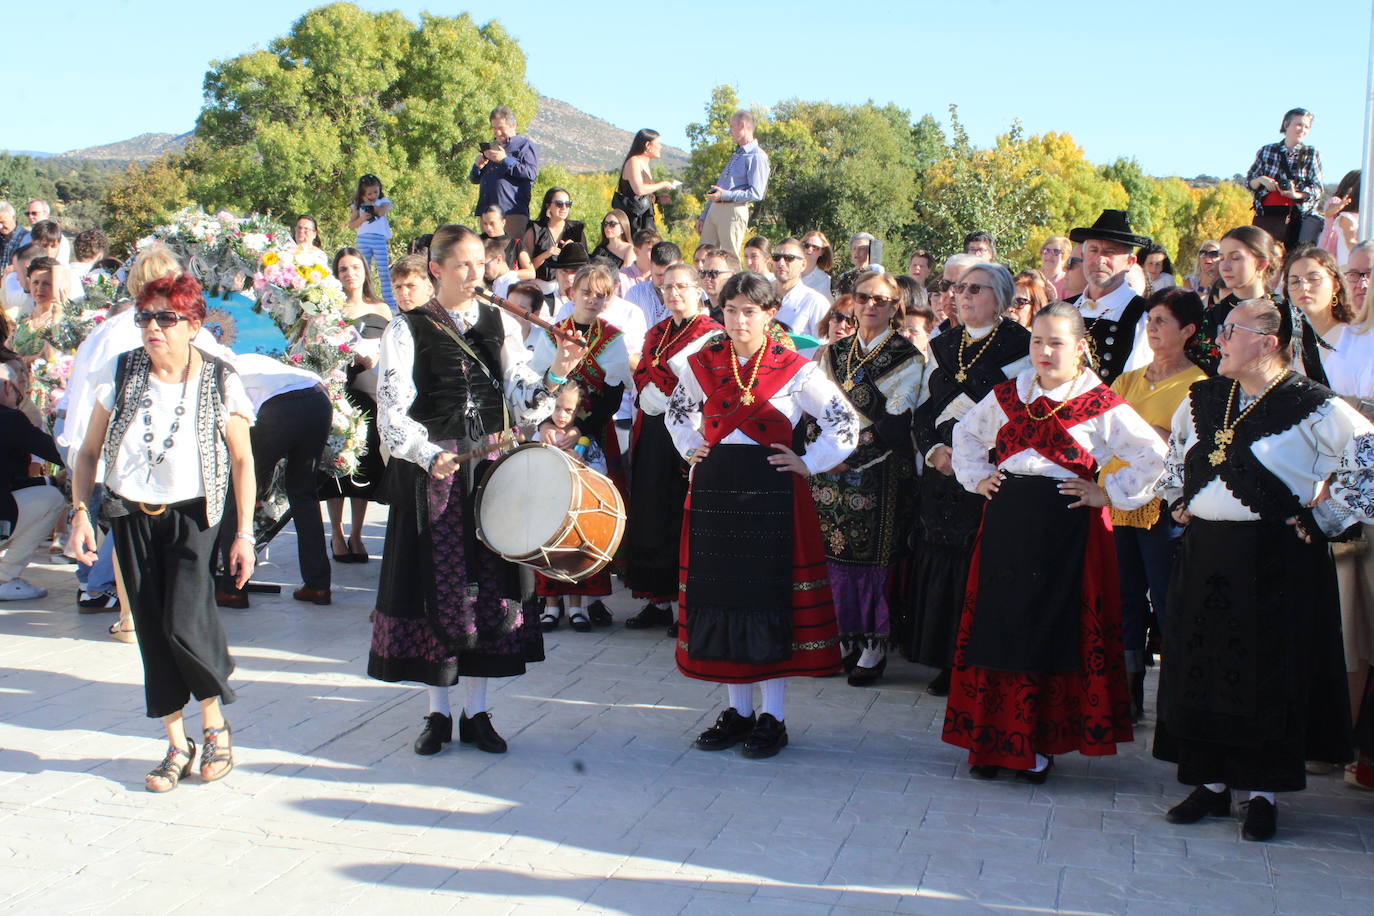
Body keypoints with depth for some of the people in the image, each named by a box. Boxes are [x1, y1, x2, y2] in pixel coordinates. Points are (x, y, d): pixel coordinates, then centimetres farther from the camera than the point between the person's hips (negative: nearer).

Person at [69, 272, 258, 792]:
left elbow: (242, 460, -3)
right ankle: (177, 745, 19)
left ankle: (215, 725, 10)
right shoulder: (120, 376, -2)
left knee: (184, 626, -17)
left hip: (191, 515, -3)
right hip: (131, 515, 3)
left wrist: (244, 534, -6)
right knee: (152, 632, 5)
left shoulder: (219, 382, -8)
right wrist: (80, 512, -4)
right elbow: (89, 452, 7)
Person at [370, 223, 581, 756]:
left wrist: (554, 374, -14)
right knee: (436, 586, 3)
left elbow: (520, 403, 4)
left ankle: (477, 712, 16)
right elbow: (393, 412, -9)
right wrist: (429, 454, -24)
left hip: (493, 468, 2)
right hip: (431, 474, -2)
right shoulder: (407, 329, 0)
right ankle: (438, 712, 17)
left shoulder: (501, 325, 8)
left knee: (489, 582, 4)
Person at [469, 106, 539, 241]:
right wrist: (477, 166, 3)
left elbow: (531, 173, -10)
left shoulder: (524, 145, 7)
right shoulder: (491, 146, 26)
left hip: (512, 211, -6)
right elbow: (474, 179, 26)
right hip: (485, 210, 7)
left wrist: (505, 160, -13)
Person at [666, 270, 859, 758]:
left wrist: (809, 464, -3)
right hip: (715, 488, 4)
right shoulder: (703, 363, 6)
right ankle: (738, 710, 18)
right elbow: (677, 410, 26)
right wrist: (692, 449, 12)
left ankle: (773, 717, 9)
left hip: (771, 490, -4)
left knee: (772, 594, -1)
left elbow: (846, 422, -1)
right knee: (720, 593, 6)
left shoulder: (794, 368, -4)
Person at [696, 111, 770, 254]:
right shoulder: (735, 155, 25)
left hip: (733, 211, -9)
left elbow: (756, 193, -16)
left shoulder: (757, 157, -6)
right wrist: (703, 217, 23)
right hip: (714, 209, 9)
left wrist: (726, 195, -21)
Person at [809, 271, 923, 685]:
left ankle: (875, 646, 7)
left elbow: (895, 424, -10)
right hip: (831, 469, 4)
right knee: (834, 553, 4)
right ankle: (845, 641, 16)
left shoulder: (907, 358, -2)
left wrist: (854, 458, -15)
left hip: (879, 471, -4)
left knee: (873, 555, -3)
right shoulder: (834, 353, 13)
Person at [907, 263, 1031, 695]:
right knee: (943, 560, 5)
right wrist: (933, 449, -2)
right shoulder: (943, 346, 17)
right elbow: (924, 407, 16)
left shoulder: (1018, 346, -1)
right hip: (942, 471, 5)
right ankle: (949, 663, 13)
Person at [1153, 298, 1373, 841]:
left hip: (1275, 563, -6)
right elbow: (1174, 454, 28)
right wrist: (1178, 502, 18)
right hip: (1204, 556, 6)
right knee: (1199, 669, 8)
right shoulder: (1201, 399, 9)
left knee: (1267, 673, 1)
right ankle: (1211, 783, 21)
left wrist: (1318, 520, -10)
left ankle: (1263, 793, 14)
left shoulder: (1312, 407, -11)